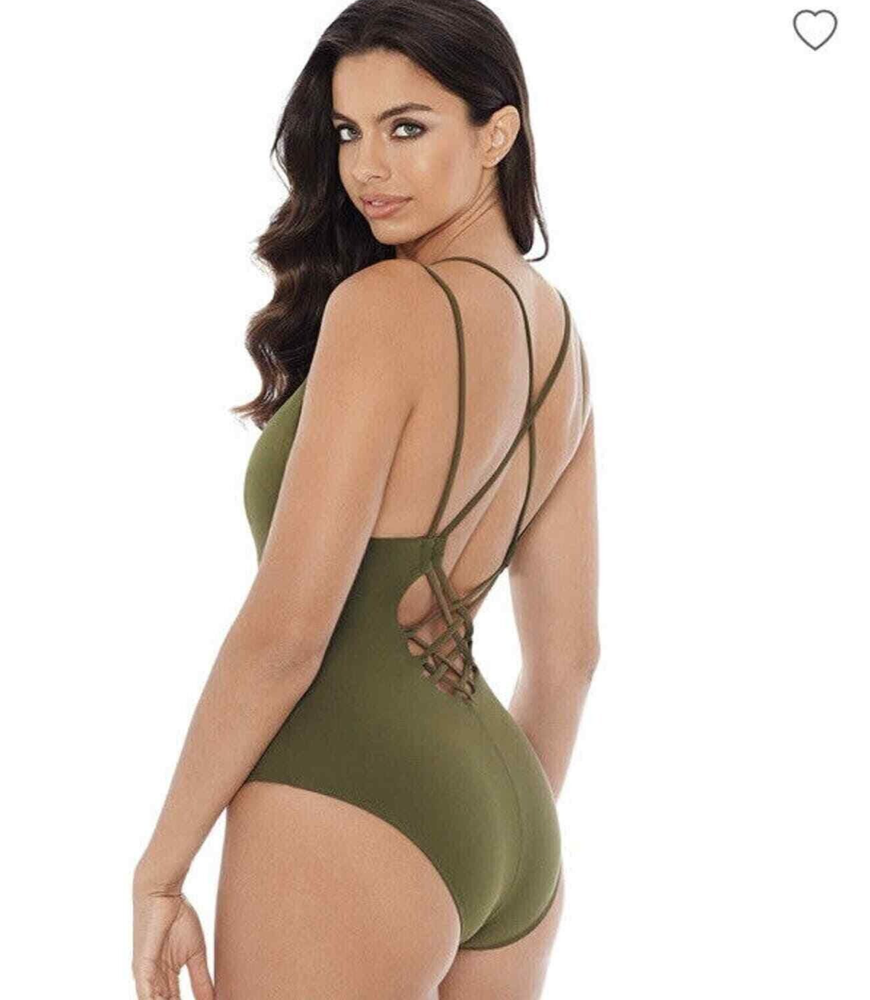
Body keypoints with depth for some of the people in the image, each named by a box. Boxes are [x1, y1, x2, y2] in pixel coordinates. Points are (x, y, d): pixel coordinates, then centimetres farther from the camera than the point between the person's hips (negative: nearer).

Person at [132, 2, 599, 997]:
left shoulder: (385, 302, -14)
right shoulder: (558, 335, 9)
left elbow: (284, 632, -18)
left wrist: (160, 870, -9)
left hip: (347, 812, -8)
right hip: (503, 808, 8)